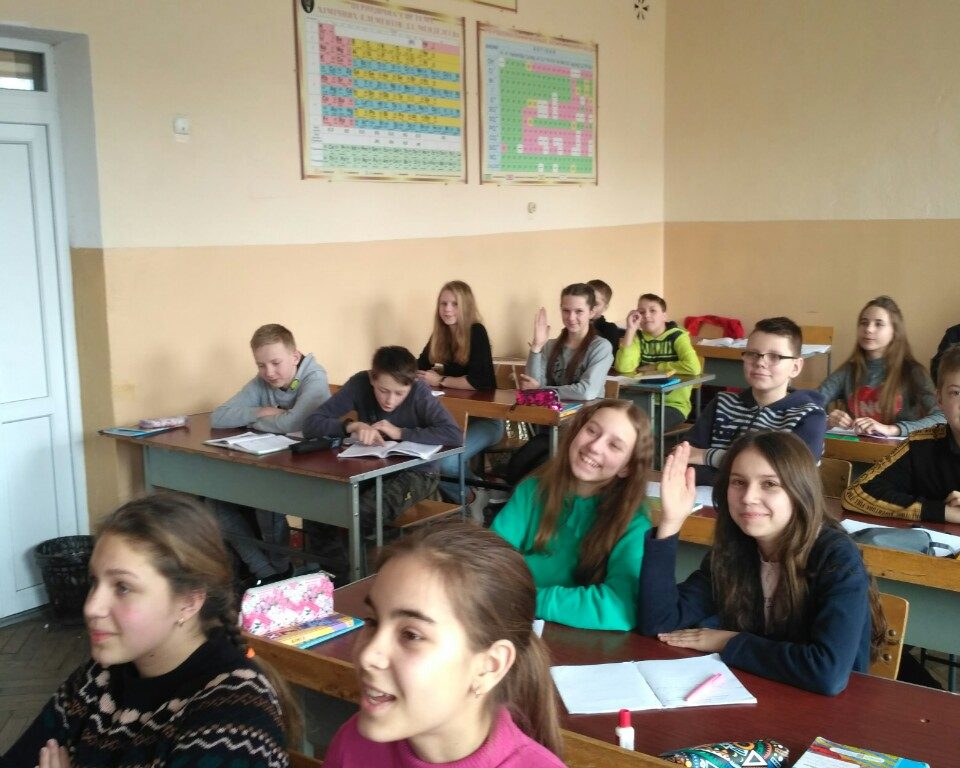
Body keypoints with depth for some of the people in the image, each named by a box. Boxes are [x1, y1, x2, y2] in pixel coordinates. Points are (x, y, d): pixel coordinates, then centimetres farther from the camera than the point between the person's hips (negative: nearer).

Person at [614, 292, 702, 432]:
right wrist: (631, 330, -13)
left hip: (673, 404, -3)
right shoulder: (638, 337, 6)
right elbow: (623, 368, -11)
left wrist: (656, 367, -13)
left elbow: (694, 367, -23)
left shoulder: (677, 337, -4)